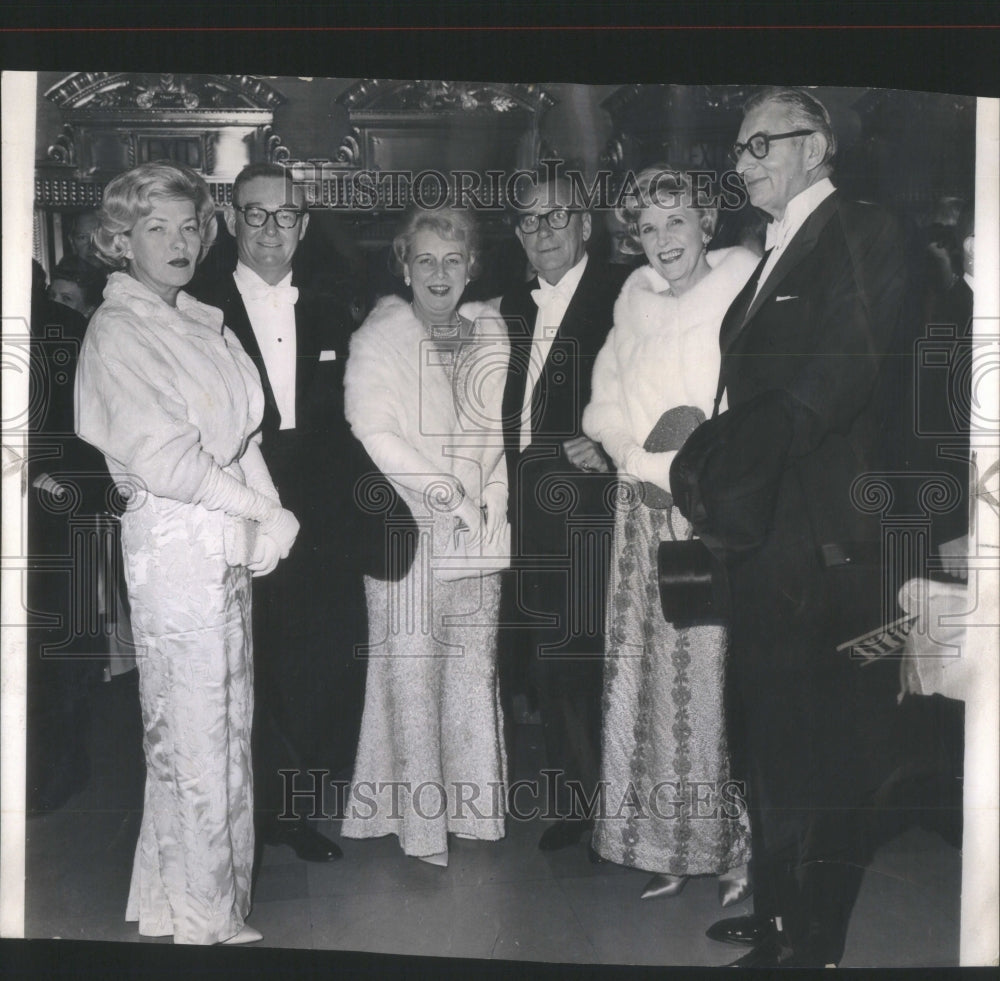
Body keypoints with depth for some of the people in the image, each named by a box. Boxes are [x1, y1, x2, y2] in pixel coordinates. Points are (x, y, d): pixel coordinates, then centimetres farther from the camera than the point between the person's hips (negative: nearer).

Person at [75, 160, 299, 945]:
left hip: (230, 547, 8)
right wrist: (267, 513, -10)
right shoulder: (118, 330, -8)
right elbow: (162, 458, -14)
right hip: (175, 547, -7)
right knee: (195, 740, 0)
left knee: (228, 729, 13)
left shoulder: (204, 322, 13)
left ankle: (169, 905, 28)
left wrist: (266, 516, -5)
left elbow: (242, 434, 11)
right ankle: (203, 923, 14)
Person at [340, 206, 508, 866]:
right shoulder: (380, 336, -3)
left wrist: (495, 497, -3)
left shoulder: (490, 330, 11)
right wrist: (448, 493, -15)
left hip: (477, 531, 4)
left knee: (473, 663, 8)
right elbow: (372, 433, -12)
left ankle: (471, 802, 21)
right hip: (407, 525, -4)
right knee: (410, 668, -1)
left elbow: (505, 427, 12)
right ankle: (415, 811, 10)